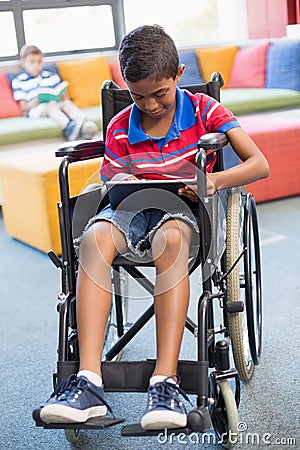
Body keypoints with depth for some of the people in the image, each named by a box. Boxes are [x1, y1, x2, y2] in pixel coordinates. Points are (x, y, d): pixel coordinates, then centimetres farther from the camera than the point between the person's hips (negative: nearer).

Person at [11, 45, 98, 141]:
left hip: (56, 106, 4)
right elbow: (23, 107, 2)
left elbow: (64, 95, 19)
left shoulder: (51, 76, 21)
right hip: (35, 110, -4)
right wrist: (31, 105, -21)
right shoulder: (18, 81, 9)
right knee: (51, 104, -34)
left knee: (67, 103, -27)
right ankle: (68, 127, -62)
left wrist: (65, 98, -6)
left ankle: (84, 124, -55)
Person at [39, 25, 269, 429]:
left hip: (183, 209, -2)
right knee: (95, 236, -34)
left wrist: (215, 181, -24)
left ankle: (166, 383, -44)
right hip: (132, 210, 2)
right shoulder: (119, 130, 5)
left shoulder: (203, 110, 0)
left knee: (170, 239, -41)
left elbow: (259, 164, -5)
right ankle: (89, 382, -40)